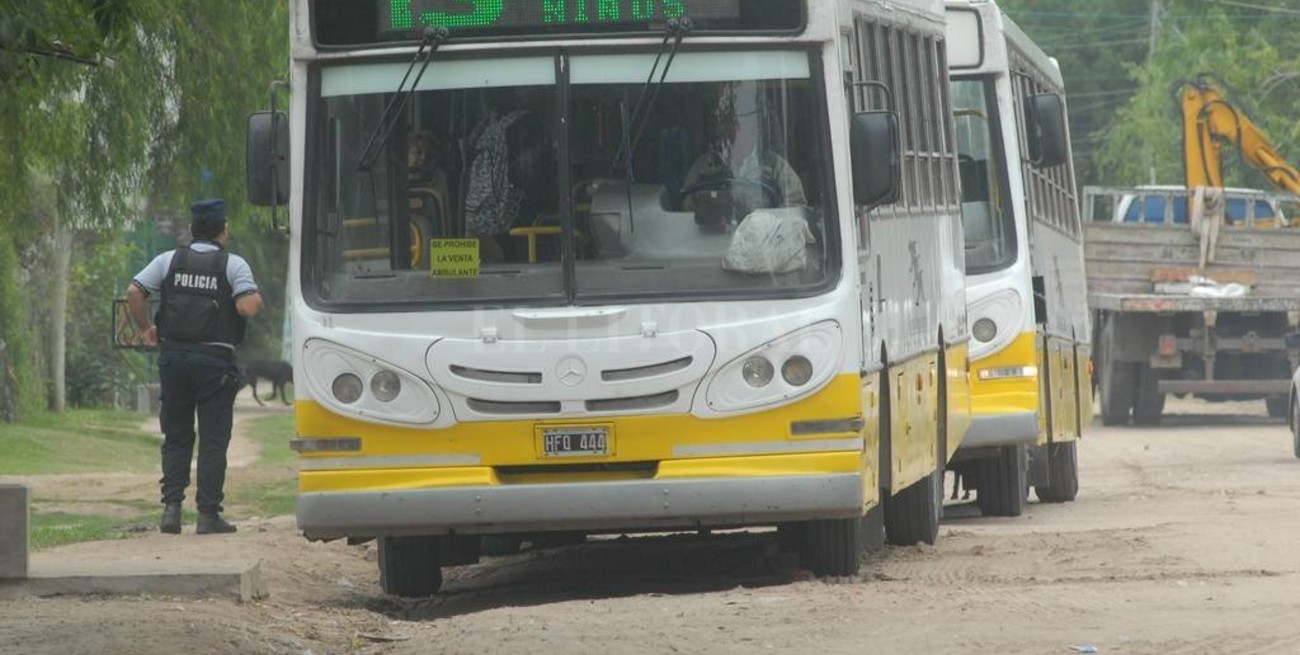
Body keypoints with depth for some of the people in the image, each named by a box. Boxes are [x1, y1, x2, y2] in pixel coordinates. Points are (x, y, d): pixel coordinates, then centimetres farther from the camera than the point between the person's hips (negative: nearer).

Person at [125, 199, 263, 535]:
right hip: (215, 359, -3)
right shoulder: (233, 265, -3)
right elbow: (248, 307, -16)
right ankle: (208, 514, -1)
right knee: (213, 439, 2)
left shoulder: (169, 260, 5)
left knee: (176, 437, 12)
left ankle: (171, 508, 3)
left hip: (173, 355, 3)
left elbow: (134, 292, -4)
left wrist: (146, 328, 9)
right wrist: (257, 299, 6)